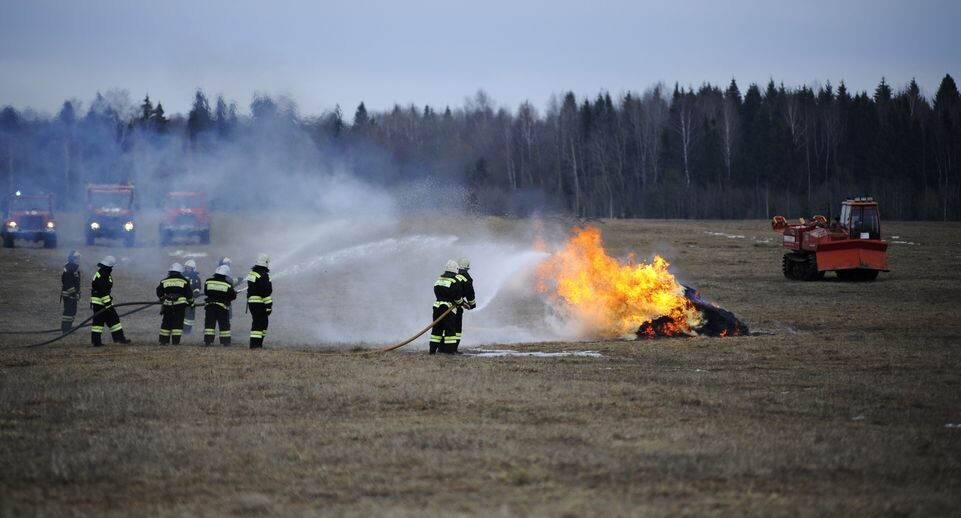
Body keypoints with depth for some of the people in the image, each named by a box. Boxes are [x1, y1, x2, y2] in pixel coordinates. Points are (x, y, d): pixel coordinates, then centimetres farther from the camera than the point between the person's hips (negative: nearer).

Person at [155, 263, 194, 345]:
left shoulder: (164, 281, 7)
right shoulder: (184, 281, 1)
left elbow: (159, 293, 13)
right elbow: (189, 295, 3)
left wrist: (162, 299, 31)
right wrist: (191, 303, 18)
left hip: (168, 304, 2)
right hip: (180, 305, -2)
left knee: (166, 323, 10)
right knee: (178, 323, 0)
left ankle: (163, 340, 10)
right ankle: (176, 341, -5)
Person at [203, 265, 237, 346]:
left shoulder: (208, 282, -3)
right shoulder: (228, 284, -9)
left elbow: (205, 292, 10)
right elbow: (232, 296, -2)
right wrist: (235, 292, 20)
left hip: (210, 305, 2)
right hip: (222, 306, -1)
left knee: (209, 324, 6)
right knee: (224, 324, 8)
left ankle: (207, 340, 1)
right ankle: (225, 341, 7)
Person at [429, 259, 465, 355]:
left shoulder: (439, 280, 11)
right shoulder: (455, 282, -10)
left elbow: (436, 292, 15)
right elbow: (457, 297, -12)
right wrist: (461, 302, 10)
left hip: (437, 305, 6)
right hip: (448, 307, -6)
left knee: (437, 328, 10)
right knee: (449, 328, -1)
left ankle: (432, 349, 9)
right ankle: (449, 349, -3)